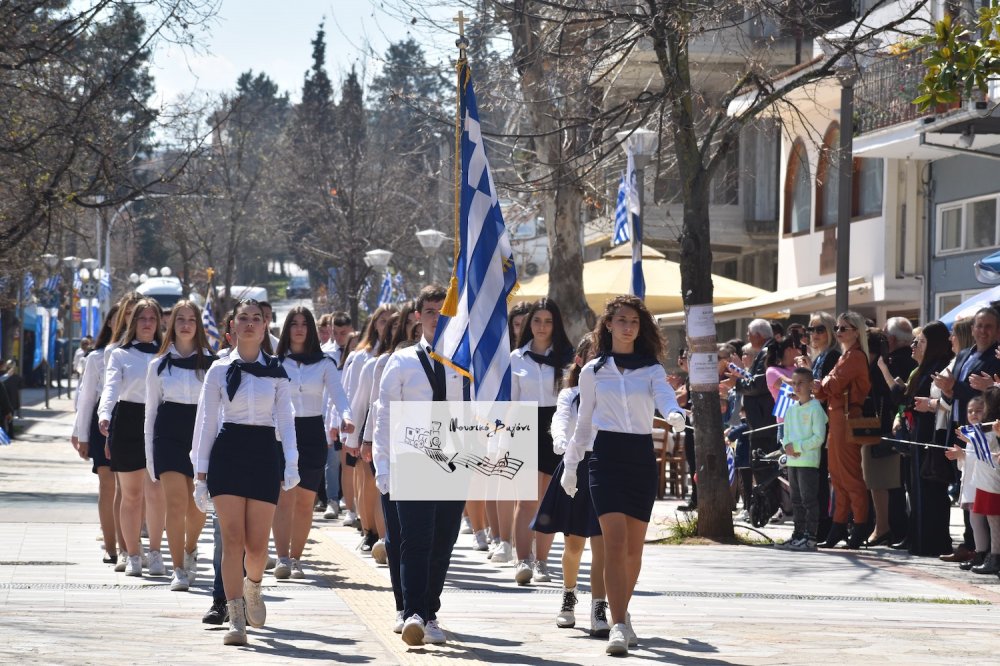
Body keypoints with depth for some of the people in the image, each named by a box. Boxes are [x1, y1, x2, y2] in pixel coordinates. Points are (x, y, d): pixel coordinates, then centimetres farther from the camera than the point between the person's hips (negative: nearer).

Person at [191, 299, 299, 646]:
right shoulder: (219, 370, 6)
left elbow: (285, 420, 5)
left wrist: (291, 463, -9)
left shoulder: (277, 371, 8)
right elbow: (206, 422, 8)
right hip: (228, 452, -1)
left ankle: (253, 587, 34)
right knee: (232, 539, -9)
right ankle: (236, 619, -9)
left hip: (264, 452, 1)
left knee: (257, 543, 0)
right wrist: (200, 472, 4)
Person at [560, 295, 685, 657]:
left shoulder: (651, 369, 6)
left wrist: (675, 414, -37)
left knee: (634, 547, 7)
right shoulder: (593, 371, 8)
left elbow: (665, 397, -14)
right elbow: (584, 422, 15)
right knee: (615, 542, -15)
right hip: (607, 454, -1)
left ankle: (622, 615, 25)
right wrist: (570, 464, 15)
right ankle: (618, 625, -20)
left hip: (642, 456, 1)